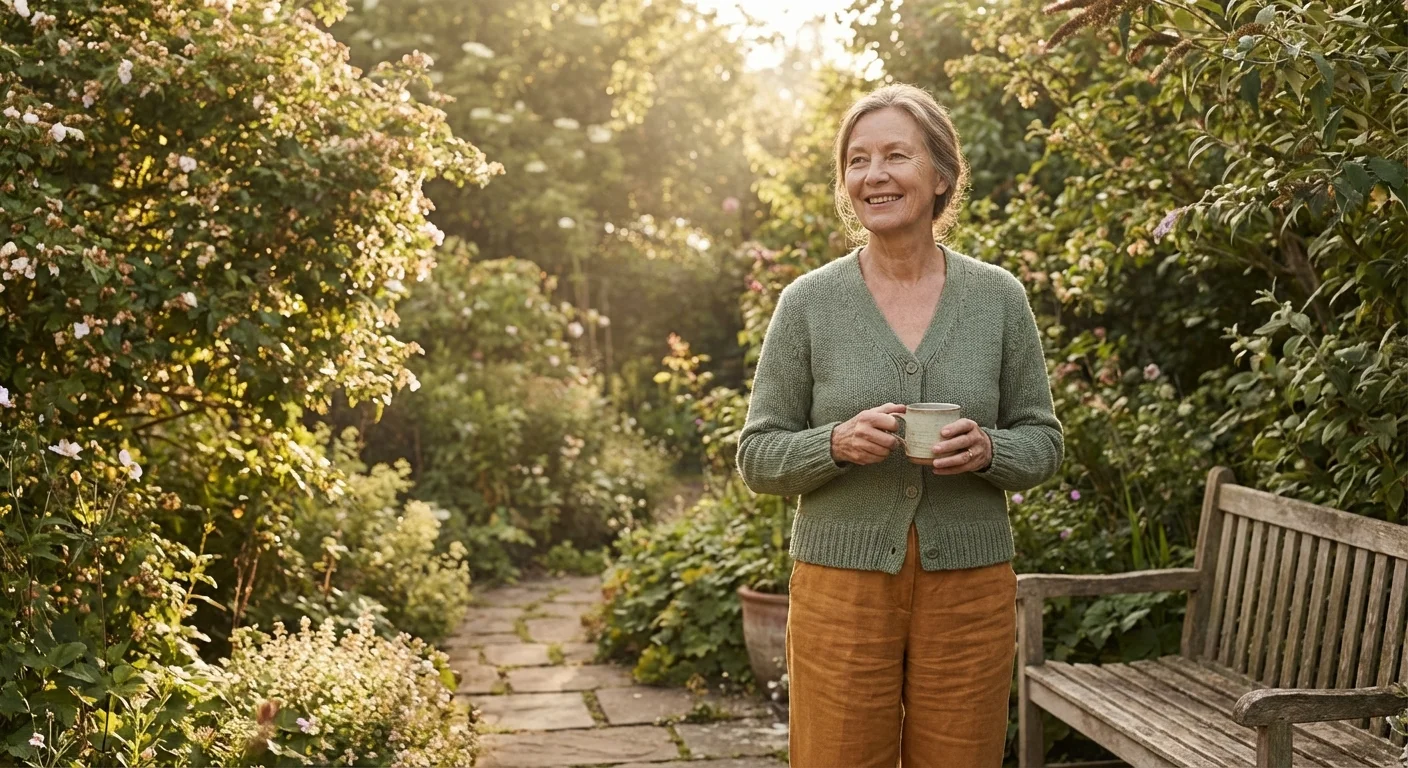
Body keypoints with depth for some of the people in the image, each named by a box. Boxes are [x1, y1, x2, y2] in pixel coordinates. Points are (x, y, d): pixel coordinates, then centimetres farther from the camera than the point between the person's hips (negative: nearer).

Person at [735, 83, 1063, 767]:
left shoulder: (999, 297, 3)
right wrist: (838, 443, -18)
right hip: (843, 583, -1)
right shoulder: (808, 302, -1)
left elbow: (1043, 442, 8)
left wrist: (987, 449, -13)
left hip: (970, 588, 1)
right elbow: (758, 456, 1)